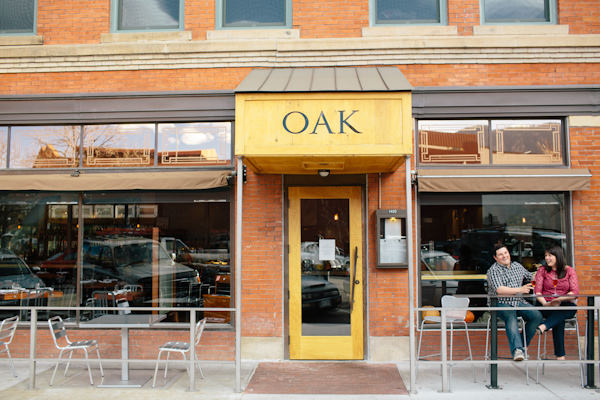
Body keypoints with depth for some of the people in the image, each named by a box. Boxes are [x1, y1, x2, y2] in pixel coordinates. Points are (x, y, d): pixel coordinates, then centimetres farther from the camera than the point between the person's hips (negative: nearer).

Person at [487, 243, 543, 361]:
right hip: (500, 303, -6)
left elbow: (531, 276, 35)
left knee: (537, 315, -18)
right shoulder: (493, 270, -5)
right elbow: (499, 290, -19)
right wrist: (520, 290, -27)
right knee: (511, 318, -35)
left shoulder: (517, 266, 17)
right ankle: (517, 350, -50)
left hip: (518, 302, 6)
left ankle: (522, 346, -6)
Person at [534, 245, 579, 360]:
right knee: (559, 320, -33)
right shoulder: (542, 270, 10)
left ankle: (543, 326, -48)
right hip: (547, 306, 0)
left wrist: (559, 299, -20)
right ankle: (560, 355, -33)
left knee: (571, 308, -36)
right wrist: (545, 303, -21)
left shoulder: (569, 271, 9)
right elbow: (537, 291, 1)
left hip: (566, 305, 0)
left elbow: (575, 292, -3)